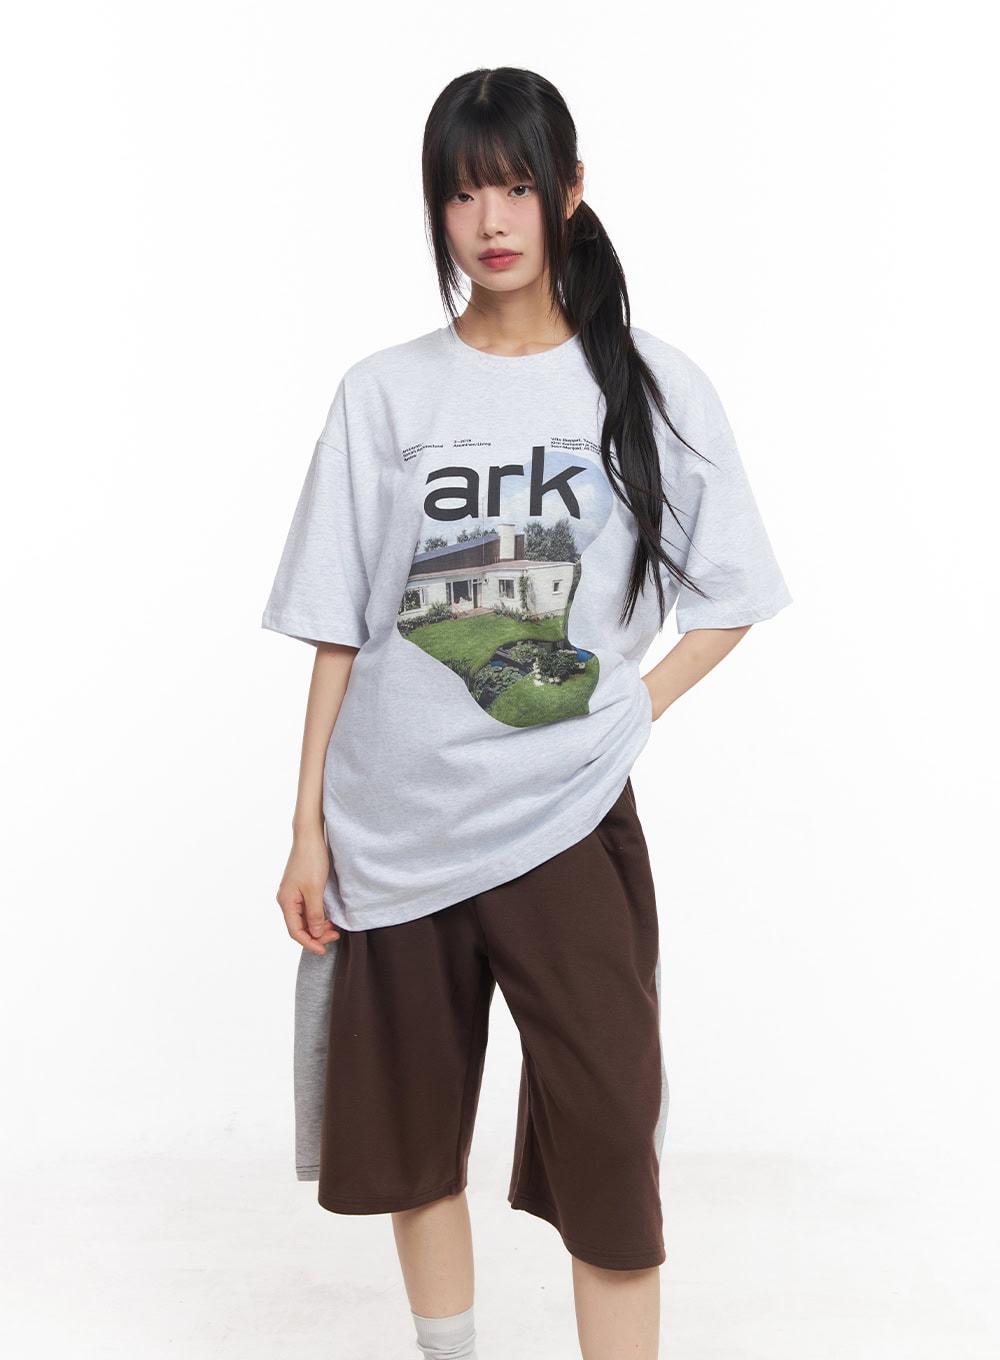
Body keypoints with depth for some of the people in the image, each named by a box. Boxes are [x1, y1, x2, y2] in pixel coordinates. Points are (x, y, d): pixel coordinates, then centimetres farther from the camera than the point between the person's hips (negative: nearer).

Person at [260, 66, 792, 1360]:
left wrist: (628, 709, -7)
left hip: (566, 822, -1)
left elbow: (730, 598, 7)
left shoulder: (651, 385, 0)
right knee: (414, 1133, 14)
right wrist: (308, 826, 1)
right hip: (393, 827, 2)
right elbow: (337, 629, 3)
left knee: (607, 1145, -1)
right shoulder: (383, 393, 2)